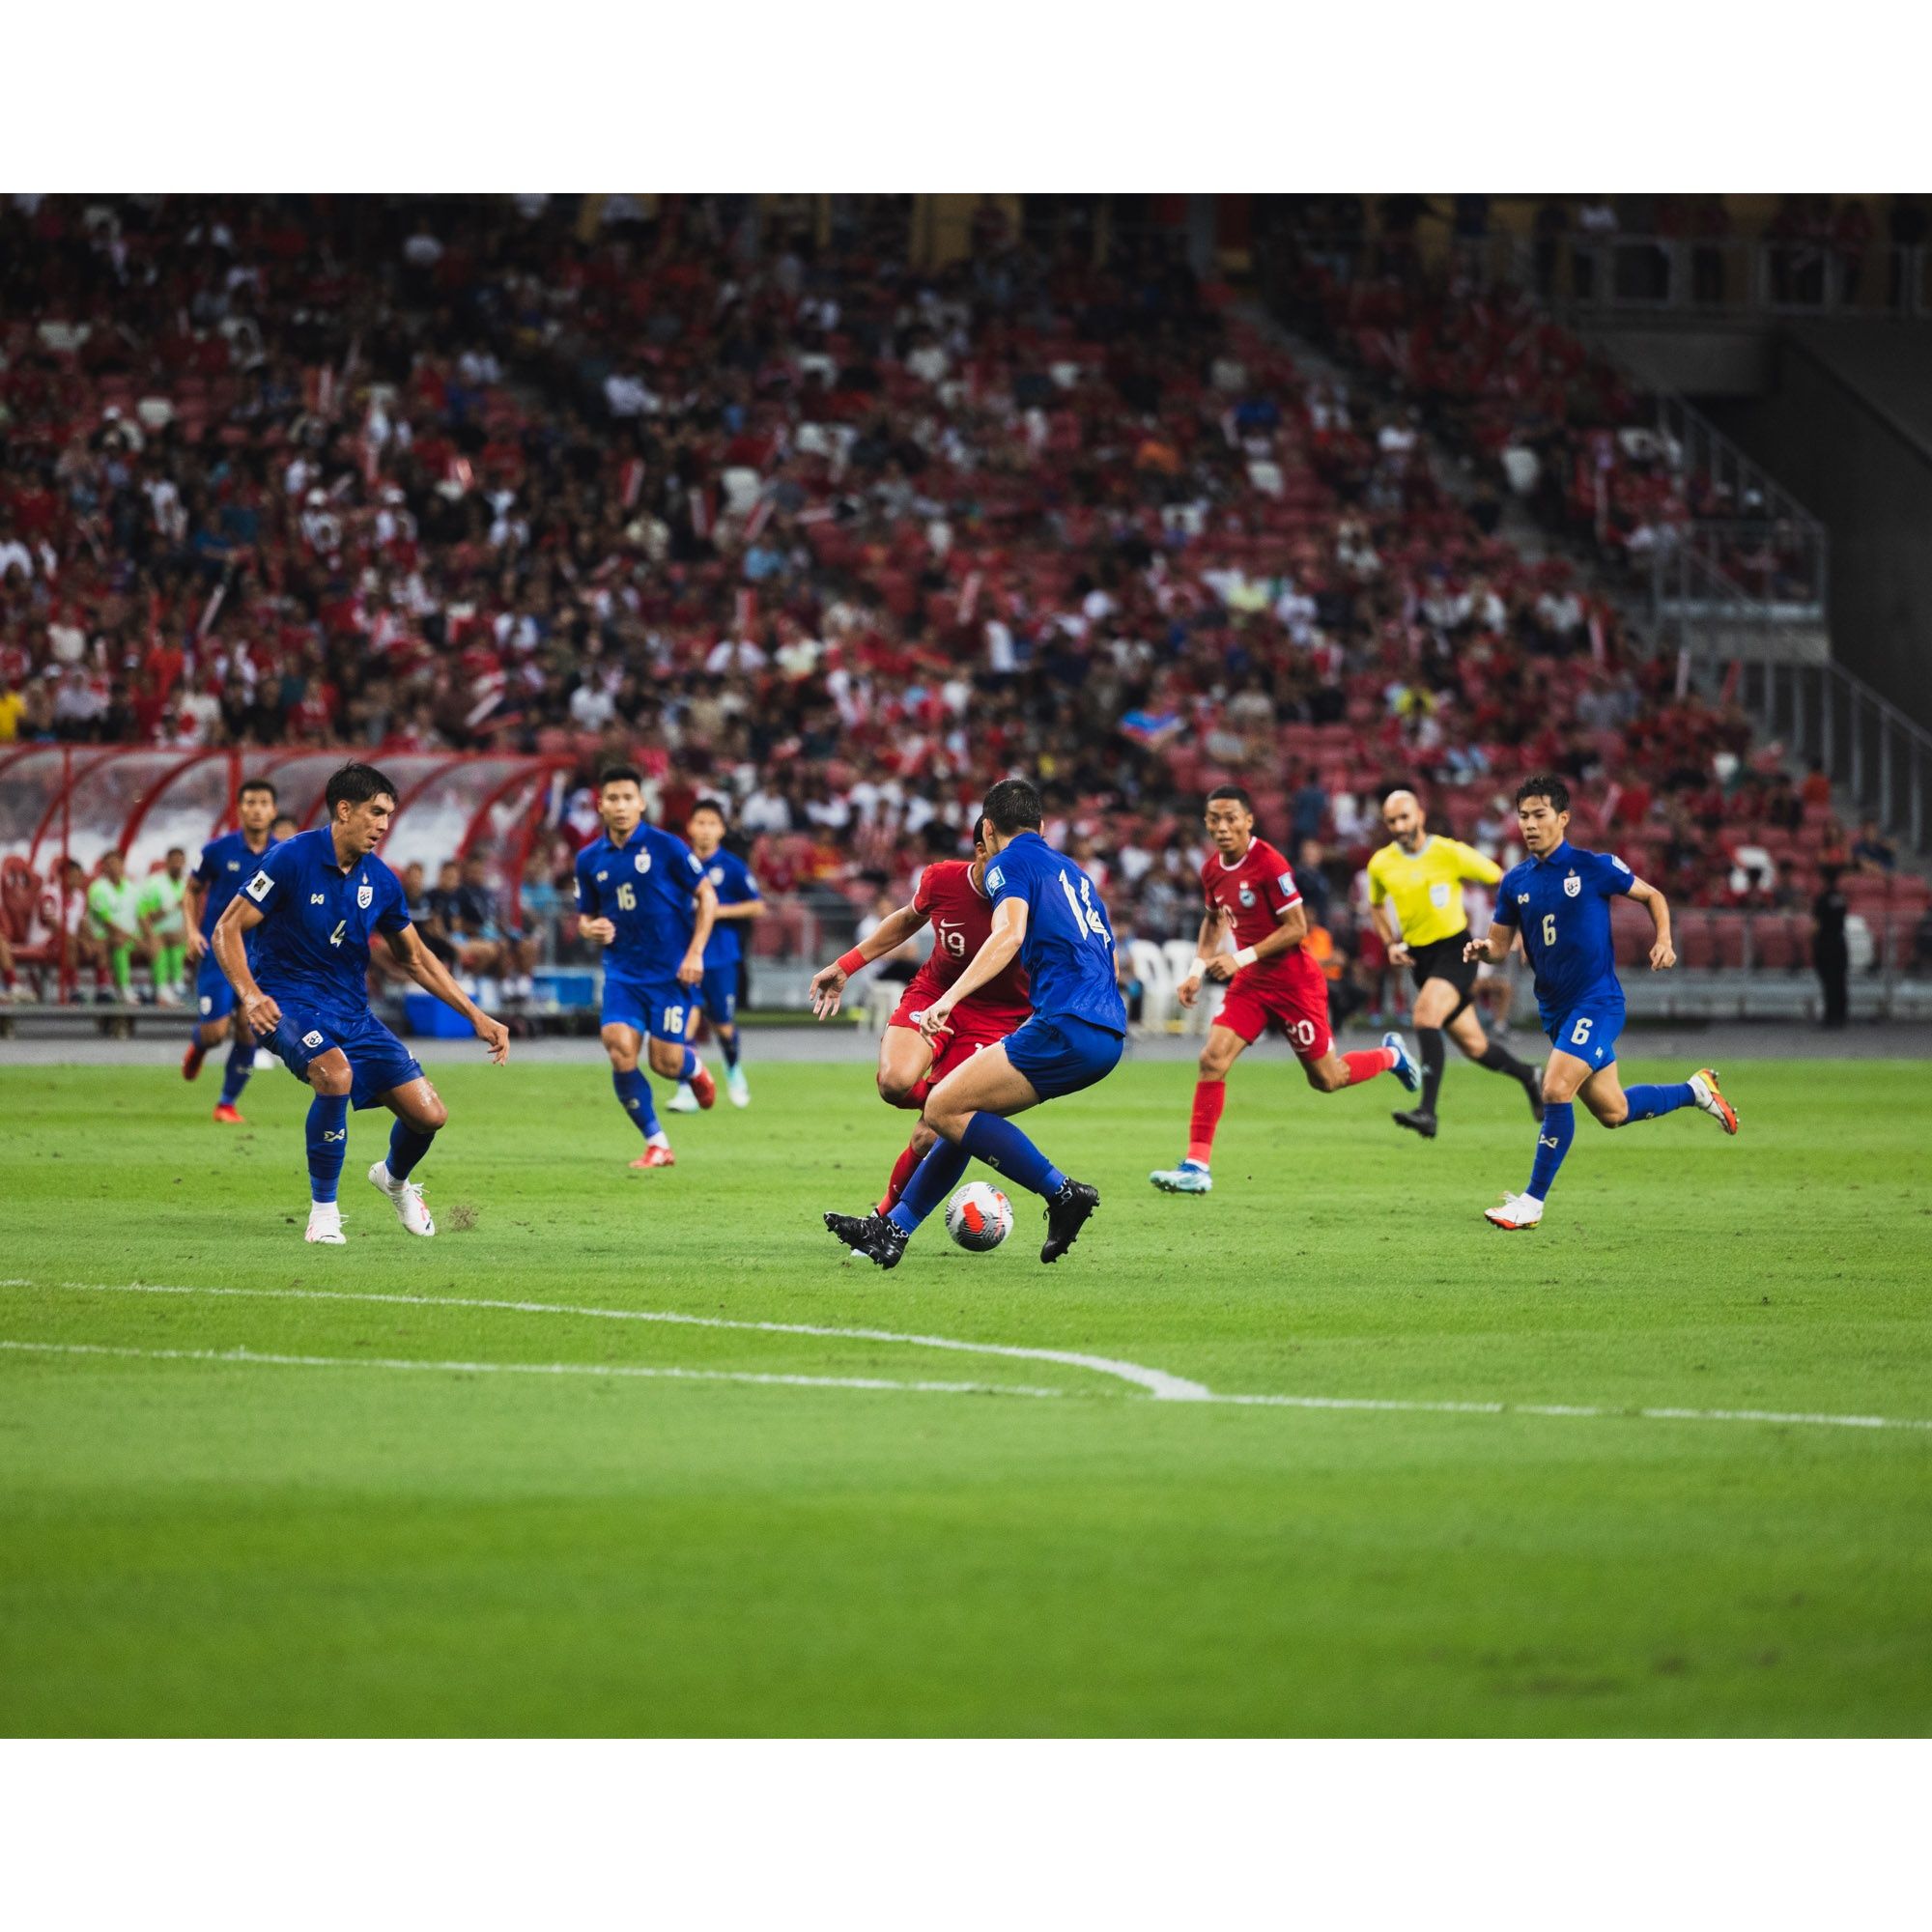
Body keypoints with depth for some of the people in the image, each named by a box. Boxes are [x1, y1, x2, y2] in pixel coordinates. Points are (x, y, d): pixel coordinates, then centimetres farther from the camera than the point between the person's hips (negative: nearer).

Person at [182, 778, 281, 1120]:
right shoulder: (218, 850, -6)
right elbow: (192, 890, 7)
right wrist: (192, 930, -7)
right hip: (217, 951, -2)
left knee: (249, 1034, -5)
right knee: (216, 1030, -11)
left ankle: (228, 1103, 15)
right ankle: (198, 1044, 28)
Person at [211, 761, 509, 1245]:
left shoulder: (380, 881, 3)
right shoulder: (292, 859, -13)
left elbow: (416, 958, 16)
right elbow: (227, 929, -12)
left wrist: (475, 1015, 10)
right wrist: (249, 994, -29)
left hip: (352, 1010, 6)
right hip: (289, 1001, -6)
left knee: (428, 1115, -4)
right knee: (336, 1074, -37)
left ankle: (394, 1178, 34)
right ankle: (323, 1208, -18)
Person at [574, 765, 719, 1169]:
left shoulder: (665, 846, -7)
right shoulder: (590, 859, 5)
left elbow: (706, 897, -2)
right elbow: (585, 915, 17)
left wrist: (695, 954, -10)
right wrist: (590, 928, -8)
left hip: (670, 970, -3)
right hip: (622, 972, 3)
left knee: (665, 1063, -5)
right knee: (620, 1049, -17)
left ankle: (694, 1068, 36)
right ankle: (656, 1143, -2)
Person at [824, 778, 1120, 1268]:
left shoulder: (1011, 861, 2)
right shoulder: (1071, 871, 26)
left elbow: (1010, 934, -17)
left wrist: (951, 997, -25)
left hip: (1067, 1026, -9)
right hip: (1109, 1032, 9)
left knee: (944, 1108, -8)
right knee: (966, 1108, 17)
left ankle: (1062, 1193, -10)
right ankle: (892, 1229, 17)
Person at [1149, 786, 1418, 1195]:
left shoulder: (1269, 864, -20)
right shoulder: (1212, 870, 2)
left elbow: (1297, 928, -20)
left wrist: (1242, 958, -23)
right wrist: (1197, 969, 7)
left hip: (1294, 981, -6)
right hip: (1251, 982, 6)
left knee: (1326, 1079, 6)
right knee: (1212, 1060, -12)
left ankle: (1390, 1055, 37)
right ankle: (1197, 1167, -11)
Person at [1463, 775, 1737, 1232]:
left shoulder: (1594, 867, -8)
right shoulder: (1516, 882, 6)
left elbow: (1652, 896, 5)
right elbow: (1499, 944, 11)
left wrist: (1663, 941, -11)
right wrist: (1482, 949, -12)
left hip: (1597, 1001, -6)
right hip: (1555, 1007, 6)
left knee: (1556, 1090, -21)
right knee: (1613, 1112, 12)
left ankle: (1532, 1202, -13)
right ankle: (1696, 1090, 38)